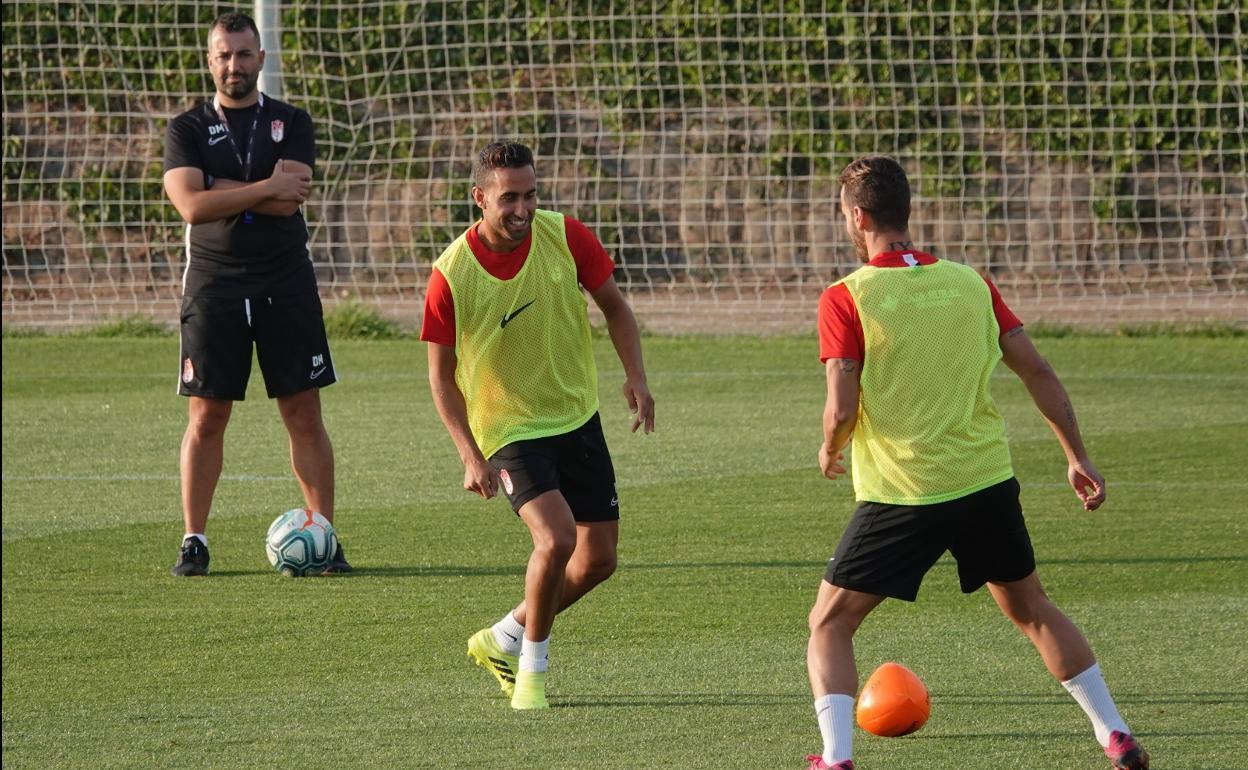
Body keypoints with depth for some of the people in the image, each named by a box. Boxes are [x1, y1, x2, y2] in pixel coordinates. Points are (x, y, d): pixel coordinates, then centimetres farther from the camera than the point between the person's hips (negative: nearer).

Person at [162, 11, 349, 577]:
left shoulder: (291, 123, 6)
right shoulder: (188, 130, 5)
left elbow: (288, 202, -10)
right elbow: (192, 206, -12)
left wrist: (222, 190, -8)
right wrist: (267, 188, -12)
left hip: (286, 284, 0)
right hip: (213, 285, 0)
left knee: (304, 414, 0)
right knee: (206, 418, -1)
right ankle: (193, 541, 6)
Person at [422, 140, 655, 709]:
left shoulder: (565, 237, -10)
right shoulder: (451, 275, -17)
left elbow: (613, 306, 5)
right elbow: (441, 374, -7)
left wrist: (635, 377, -11)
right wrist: (471, 457, -15)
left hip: (577, 417, 5)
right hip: (508, 428, -5)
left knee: (598, 560, 5)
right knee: (556, 538, -25)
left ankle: (503, 640, 28)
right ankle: (532, 670, -4)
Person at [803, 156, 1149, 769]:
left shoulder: (845, 299, -9)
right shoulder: (969, 283, 4)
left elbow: (842, 409, -15)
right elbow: (1037, 372, 4)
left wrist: (829, 452, 7)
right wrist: (1077, 458, 11)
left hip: (900, 495, -4)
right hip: (987, 483, 4)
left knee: (829, 625, 9)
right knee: (1031, 609, 23)